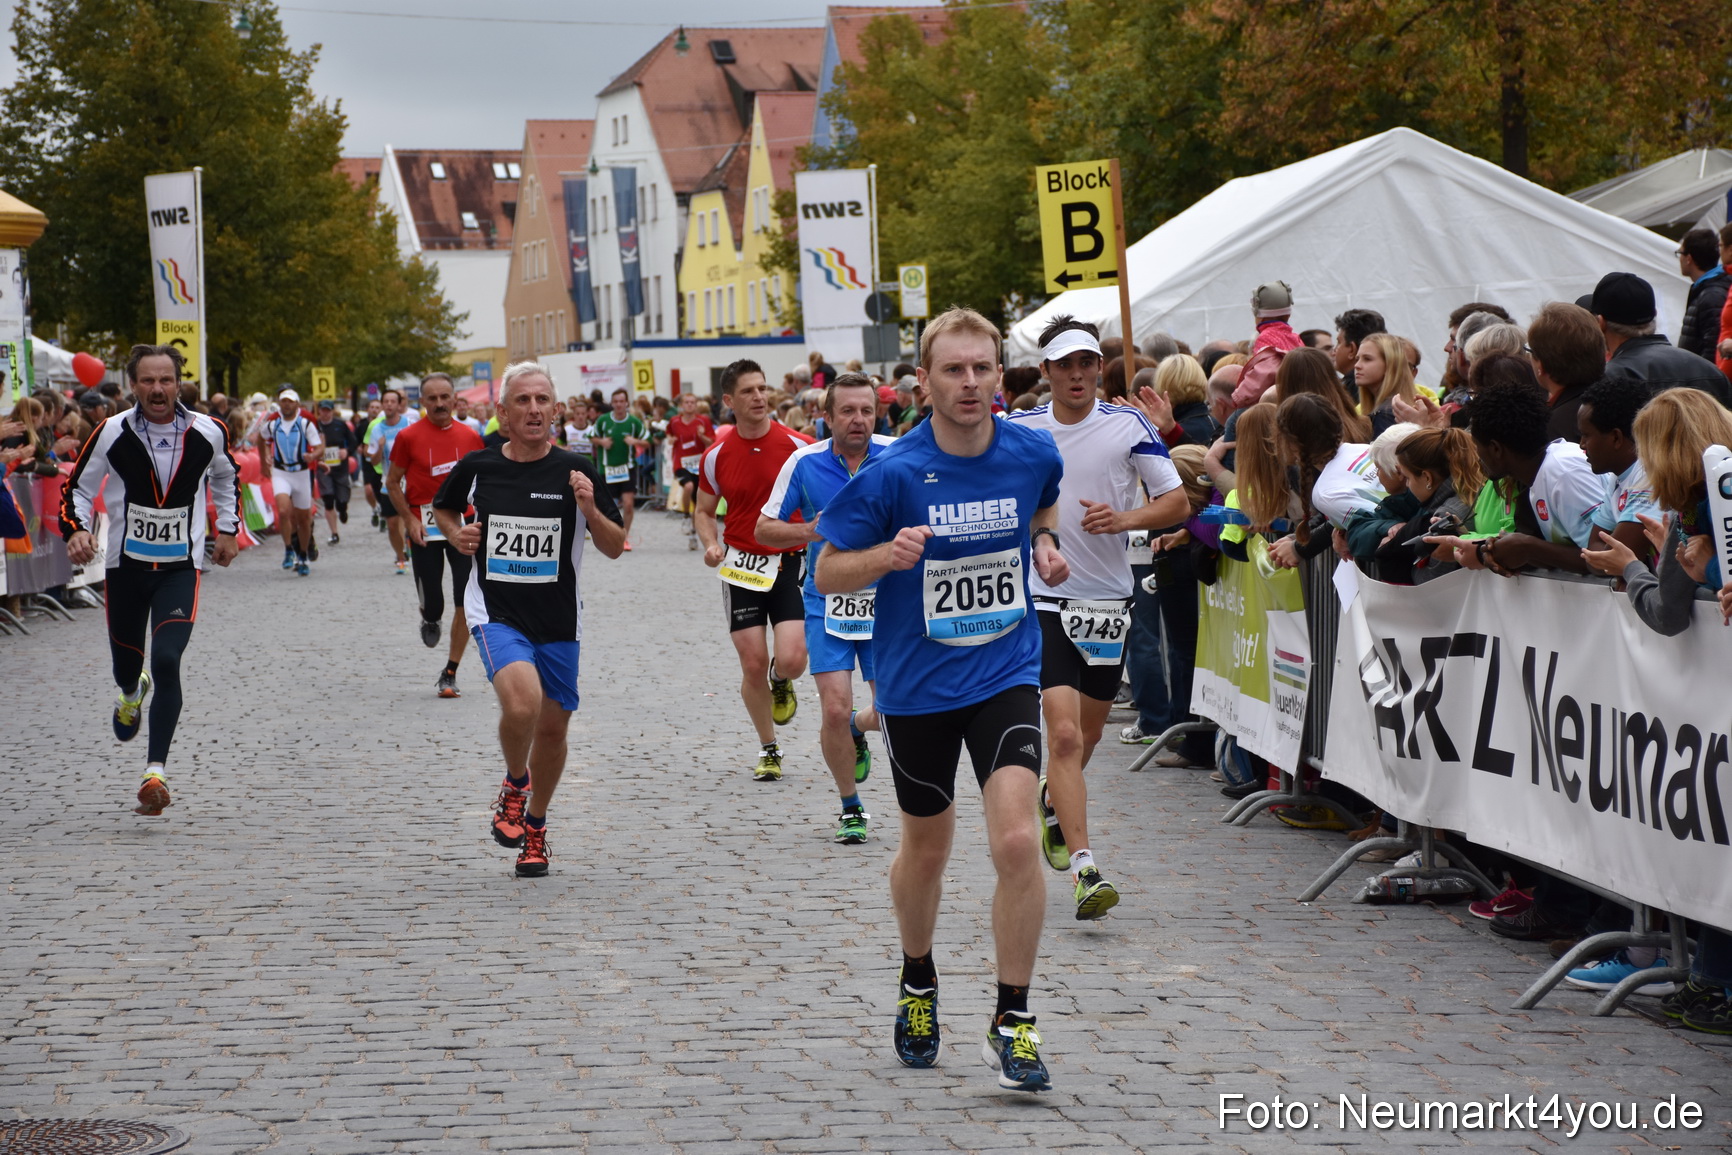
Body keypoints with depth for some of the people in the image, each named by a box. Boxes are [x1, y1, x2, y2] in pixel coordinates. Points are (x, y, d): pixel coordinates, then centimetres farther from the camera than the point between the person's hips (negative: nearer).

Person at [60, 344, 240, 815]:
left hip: (181, 568, -1)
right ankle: (131, 695, 57)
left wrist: (228, 529, 15)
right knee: (126, 664, 16)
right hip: (125, 565, 1)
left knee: (166, 661, -19)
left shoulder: (208, 434, -6)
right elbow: (77, 487, 2)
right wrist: (76, 529, -15)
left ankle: (156, 771, -17)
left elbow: (226, 477, 16)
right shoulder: (112, 434, -10)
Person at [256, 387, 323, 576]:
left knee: (303, 518, 9)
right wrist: (264, 459, 20)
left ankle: (302, 557, 26)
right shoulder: (271, 423, -2)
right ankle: (288, 551, -7)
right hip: (280, 473, 0)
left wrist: (313, 455, -31)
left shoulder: (306, 422, -8)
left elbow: (320, 448, -11)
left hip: (302, 473, 0)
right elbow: (261, 437, 21)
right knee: (284, 511, -22)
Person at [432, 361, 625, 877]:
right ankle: (515, 783, 4)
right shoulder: (476, 467, -2)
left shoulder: (577, 472, -4)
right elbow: (442, 506, 20)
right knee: (522, 703, -27)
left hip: (560, 621, 2)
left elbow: (615, 547, 0)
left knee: (552, 727, 10)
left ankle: (535, 827, 34)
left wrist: (590, 509, -19)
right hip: (496, 614, -2)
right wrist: (457, 535, -1)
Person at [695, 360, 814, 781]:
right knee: (753, 663, 0)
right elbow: (704, 511, 11)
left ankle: (780, 682, 25)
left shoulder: (799, 446, -7)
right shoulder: (717, 456, -1)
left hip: (791, 562, -2)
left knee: (791, 659, -15)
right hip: (742, 565, 2)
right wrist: (711, 544, -9)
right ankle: (768, 750, 19)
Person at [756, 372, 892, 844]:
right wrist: (809, 531, -17)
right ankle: (850, 809, 11)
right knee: (834, 708, -11)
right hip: (827, 599, -1)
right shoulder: (804, 463, -6)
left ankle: (855, 730, 36)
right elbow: (764, 528, 1)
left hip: (884, 599, 1)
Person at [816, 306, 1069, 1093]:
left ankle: (1012, 1023, -4)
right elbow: (826, 571, -7)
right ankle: (917, 985, 44)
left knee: (1016, 840, -16)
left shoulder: (1033, 453, -4)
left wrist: (1044, 542, 1)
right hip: (917, 683, -1)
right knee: (926, 850, 16)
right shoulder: (893, 473, -14)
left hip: (1006, 674, 1)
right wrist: (888, 554, -26)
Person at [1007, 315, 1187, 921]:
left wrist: (1124, 518, -19)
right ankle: (1084, 869, -20)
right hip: (1043, 598, -2)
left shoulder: (1130, 426, -2)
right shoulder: (1018, 430, -1)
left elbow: (1178, 503, -3)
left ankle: (1052, 802, 48)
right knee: (1064, 733, -16)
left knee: (1088, 733, 16)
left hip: (1110, 599, 2)